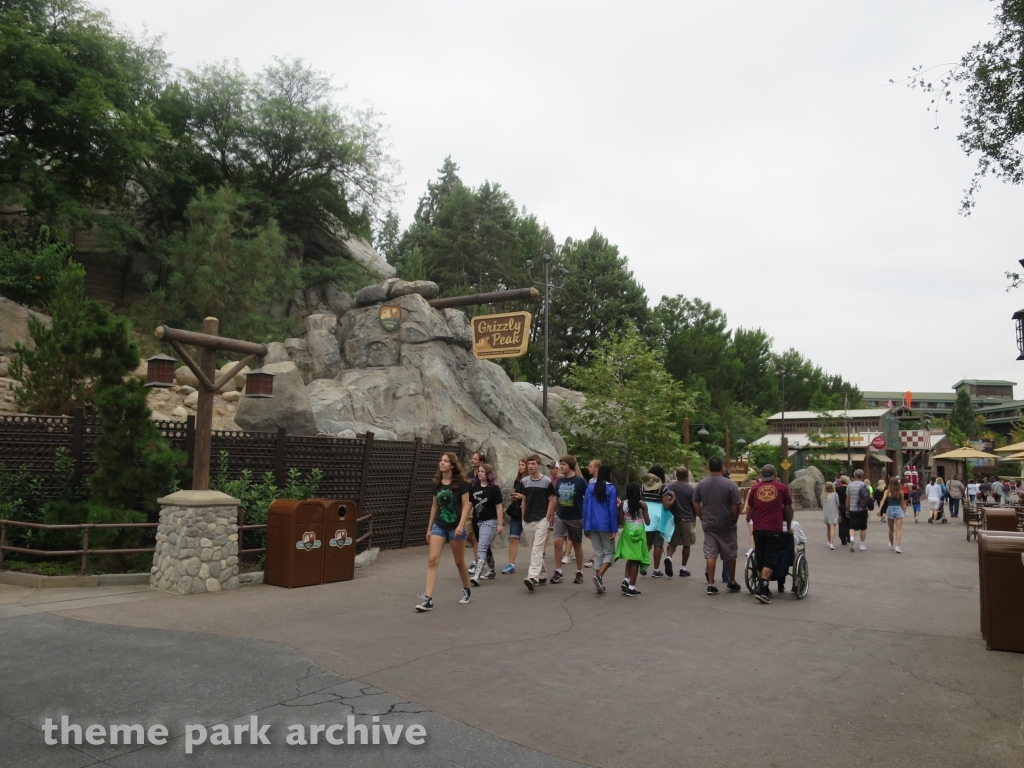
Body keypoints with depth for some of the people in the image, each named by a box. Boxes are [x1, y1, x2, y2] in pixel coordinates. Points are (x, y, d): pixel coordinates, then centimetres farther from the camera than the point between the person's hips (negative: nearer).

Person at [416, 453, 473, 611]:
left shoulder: (460, 483, -9)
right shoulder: (437, 483, 5)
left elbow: (466, 505, -10)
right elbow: (434, 506, 13)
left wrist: (461, 525, -20)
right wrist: (429, 527, 13)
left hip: (455, 527, -4)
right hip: (439, 526, 4)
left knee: (459, 562, 10)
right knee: (432, 559, -10)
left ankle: (466, 590, 35)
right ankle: (428, 599, -12)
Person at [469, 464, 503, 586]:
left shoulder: (494, 489, -8)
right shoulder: (474, 487, 7)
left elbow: (499, 507, -8)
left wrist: (500, 524, -11)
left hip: (489, 521, -6)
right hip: (477, 521, 6)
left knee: (481, 548, -15)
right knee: (486, 548, 18)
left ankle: (477, 575, -22)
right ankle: (491, 571, 34)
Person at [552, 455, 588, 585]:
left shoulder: (580, 481, -10)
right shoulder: (560, 480, 3)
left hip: (575, 518, -3)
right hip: (560, 517, 3)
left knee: (577, 545, 8)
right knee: (557, 542, -10)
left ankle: (579, 573, 22)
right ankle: (558, 572, -1)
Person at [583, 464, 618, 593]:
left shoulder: (590, 487, 5)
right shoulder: (611, 488, -7)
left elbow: (585, 508, 6)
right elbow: (613, 510, -10)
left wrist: (586, 527, 12)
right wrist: (614, 529, -6)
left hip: (592, 526, 4)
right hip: (605, 526, -4)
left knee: (598, 553, 12)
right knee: (609, 552, 7)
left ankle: (600, 584, 10)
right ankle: (599, 575, -15)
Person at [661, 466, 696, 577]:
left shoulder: (669, 487, 0)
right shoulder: (690, 488, -7)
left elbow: (666, 504, 1)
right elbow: (694, 505, -2)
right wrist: (694, 518, 12)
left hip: (673, 519, 2)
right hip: (687, 519, -2)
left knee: (672, 542, 14)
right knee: (686, 544, 9)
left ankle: (668, 558, -13)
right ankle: (683, 569, 12)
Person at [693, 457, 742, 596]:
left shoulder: (701, 484, 0)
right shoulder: (730, 484, -10)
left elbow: (695, 504, 5)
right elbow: (736, 506, -10)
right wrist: (734, 521, 5)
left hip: (708, 525, 2)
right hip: (726, 526, -2)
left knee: (710, 554, 4)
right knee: (730, 555, 13)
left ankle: (711, 585, 1)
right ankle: (732, 583, 25)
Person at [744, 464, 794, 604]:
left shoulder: (755, 488, 8)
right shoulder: (782, 488, 4)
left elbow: (749, 510, 12)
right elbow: (789, 509, 12)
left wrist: (749, 520, 29)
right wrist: (789, 525, 26)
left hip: (758, 529, 3)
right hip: (774, 529, -2)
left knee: (760, 559, 13)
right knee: (770, 559, -2)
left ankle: (764, 588, 21)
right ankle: (762, 590, -14)